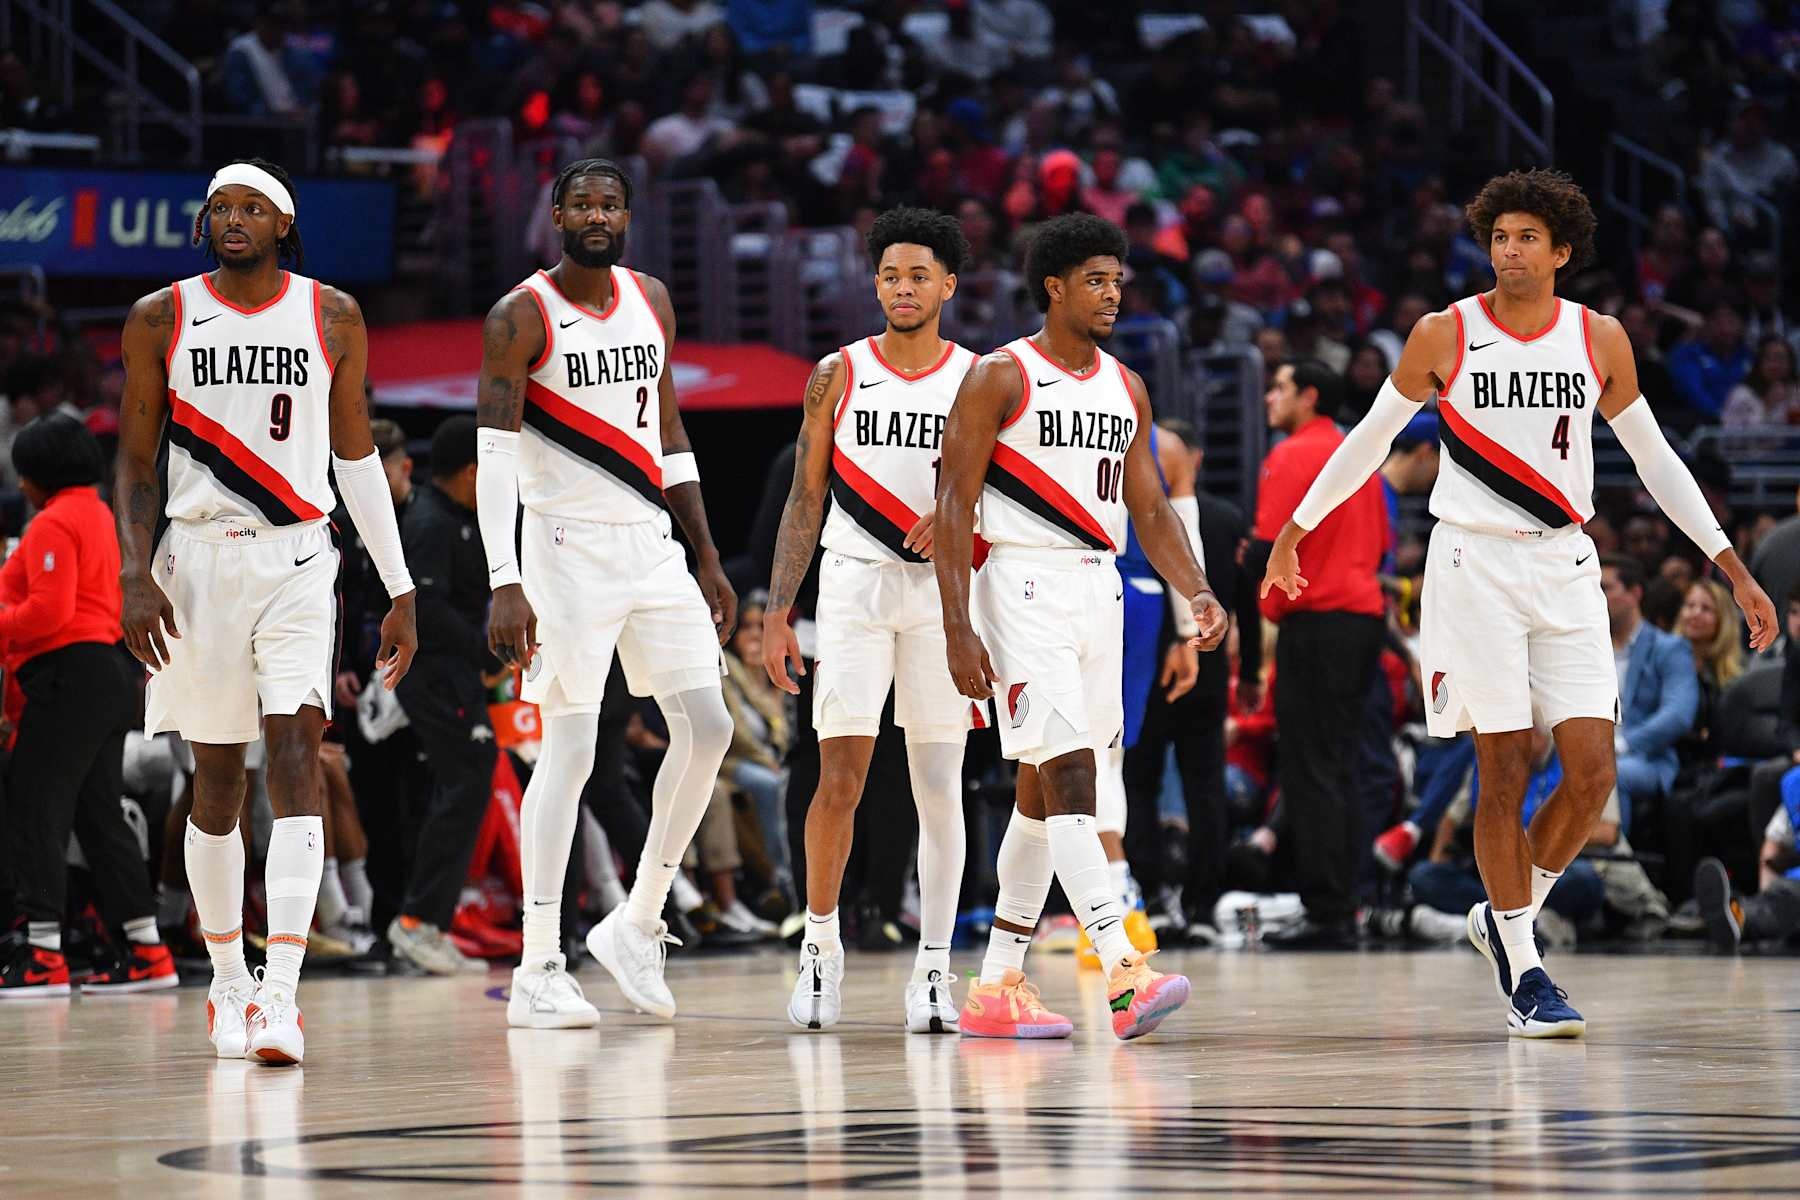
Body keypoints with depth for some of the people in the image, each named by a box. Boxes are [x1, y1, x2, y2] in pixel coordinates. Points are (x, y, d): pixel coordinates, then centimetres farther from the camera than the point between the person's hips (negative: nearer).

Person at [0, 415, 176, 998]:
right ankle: (146, 950, 12)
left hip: (69, 677, -10)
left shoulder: (53, 524, -11)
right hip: (110, 673, 10)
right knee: (100, 815, 12)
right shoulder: (100, 514, 19)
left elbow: (49, 610, -20)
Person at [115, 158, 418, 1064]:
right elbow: (134, 460, 5)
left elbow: (356, 456, 10)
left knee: (294, 759, -15)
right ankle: (228, 982, 23)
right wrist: (135, 576, -9)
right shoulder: (161, 320, 3)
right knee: (216, 779, 7)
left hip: (297, 558, -1)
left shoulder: (332, 318, 4)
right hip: (197, 557, 1)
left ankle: (280, 993, -23)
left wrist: (400, 591, 9)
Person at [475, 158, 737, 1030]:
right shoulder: (521, 319, -9)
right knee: (569, 751, -8)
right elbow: (494, 458, -13)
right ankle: (538, 974, -4)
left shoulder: (650, 302, 11)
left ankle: (637, 924, 14)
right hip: (568, 548, -6)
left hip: (652, 544, 6)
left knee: (707, 728, 0)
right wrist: (505, 586, -22)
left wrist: (708, 559, 15)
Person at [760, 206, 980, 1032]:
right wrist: (777, 614, 0)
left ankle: (933, 967, 6)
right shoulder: (839, 375, 4)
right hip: (854, 585, 0)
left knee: (939, 786, 1)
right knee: (839, 779, -7)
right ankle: (820, 945, 9)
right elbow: (806, 499, 6)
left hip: (943, 591, 1)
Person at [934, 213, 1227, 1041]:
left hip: (1100, 590, 7)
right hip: (1025, 588, -7)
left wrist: (1197, 593, -1)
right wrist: (958, 630, -16)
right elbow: (955, 506, -9)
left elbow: (1150, 510, 16)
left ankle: (996, 986, 17)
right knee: (1069, 776, -17)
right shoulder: (1000, 377, -6)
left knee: (1046, 795, 10)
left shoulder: (1125, 389, 14)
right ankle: (1124, 975, -28)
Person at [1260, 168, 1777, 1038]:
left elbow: (1654, 459, 12)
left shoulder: (1599, 339, 4)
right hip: (1474, 566, -3)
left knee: (1592, 771, -6)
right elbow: (1371, 437, 11)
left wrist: (1734, 569, 9)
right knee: (1506, 771, -5)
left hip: (1565, 568, 3)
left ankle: (1507, 915, 17)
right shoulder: (1444, 335, -3)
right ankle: (1522, 972, 3)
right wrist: (1295, 529, 15)